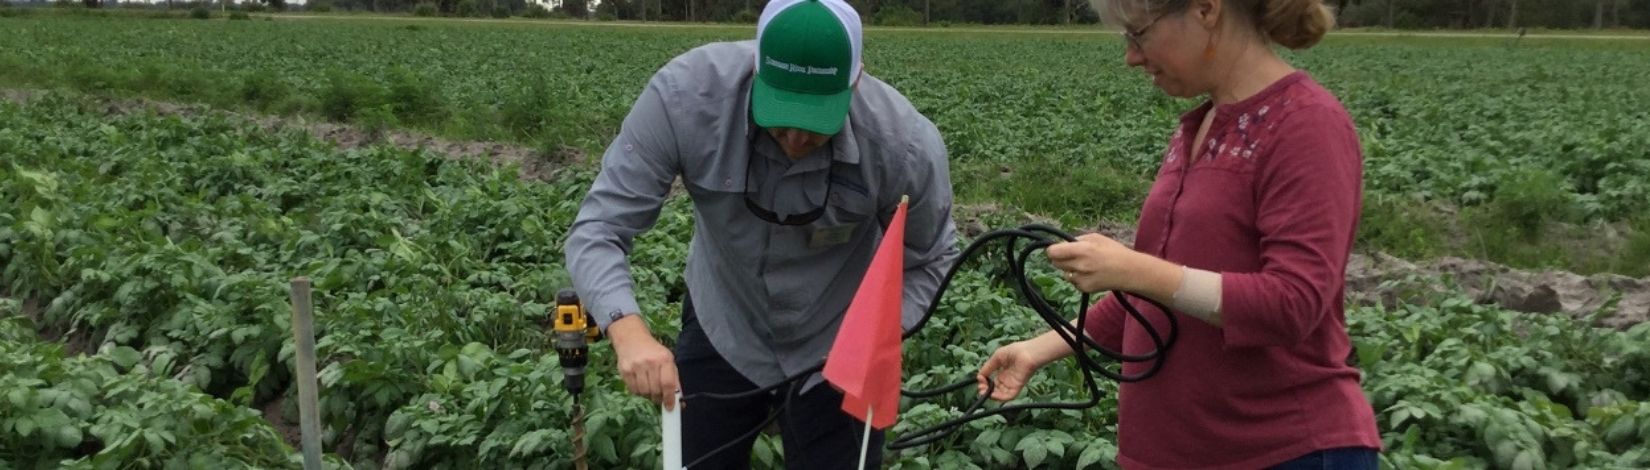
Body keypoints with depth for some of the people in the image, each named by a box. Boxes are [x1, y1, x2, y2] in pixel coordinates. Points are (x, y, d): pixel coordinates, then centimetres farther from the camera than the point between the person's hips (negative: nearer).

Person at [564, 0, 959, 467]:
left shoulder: (907, 144, -28)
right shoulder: (684, 96, -29)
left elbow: (927, 260, -9)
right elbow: (597, 229, -26)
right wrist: (628, 330, -44)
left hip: (839, 348, -1)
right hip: (721, 330, 1)